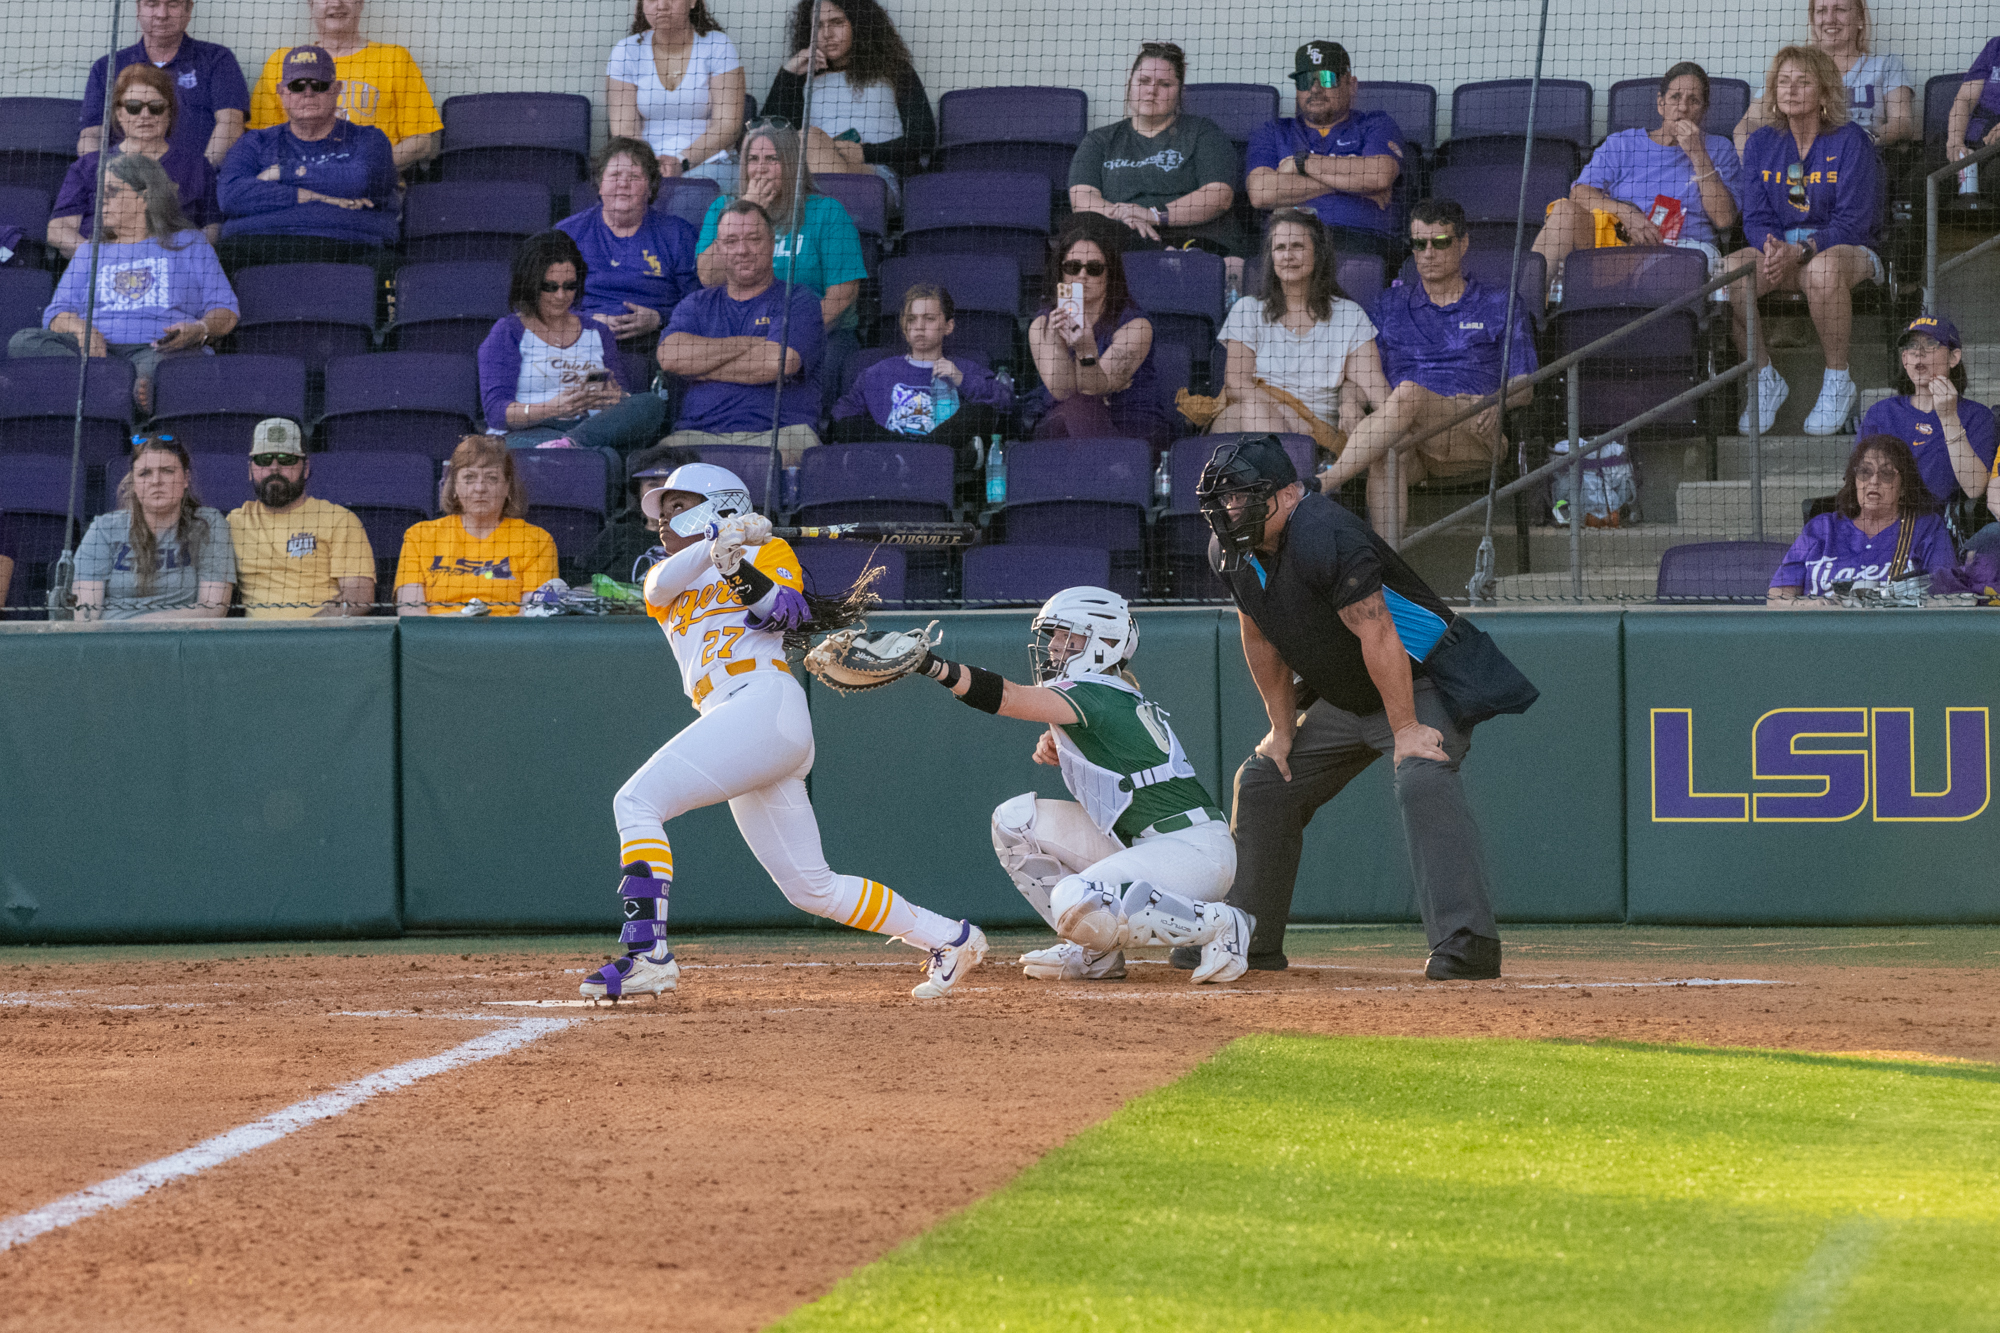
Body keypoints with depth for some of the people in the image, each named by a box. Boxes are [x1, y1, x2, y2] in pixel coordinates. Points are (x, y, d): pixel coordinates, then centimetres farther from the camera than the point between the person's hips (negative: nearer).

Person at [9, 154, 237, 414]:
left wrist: (200, 330, -13)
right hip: (101, 351, 2)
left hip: (156, 349, -2)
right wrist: (82, 330, -7)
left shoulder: (188, 244, 23)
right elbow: (56, 313, 19)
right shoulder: (90, 253, 32)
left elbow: (225, 311, 13)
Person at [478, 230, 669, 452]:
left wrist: (614, 398, -9)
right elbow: (495, 412, -2)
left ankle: (570, 442, -44)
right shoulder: (507, 332, 11)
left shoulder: (597, 333, 25)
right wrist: (552, 408, -21)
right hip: (528, 434, -6)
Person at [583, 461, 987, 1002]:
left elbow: (789, 612, -5)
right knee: (810, 887, 7)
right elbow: (664, 584, 3)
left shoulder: (767, 551, 14)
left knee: (637, 800, -20)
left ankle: (646, 952, -30)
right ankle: (949, 938, 15)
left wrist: (745, 572, -24)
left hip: (766, 702, -8)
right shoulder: (665, 578, 29)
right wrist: (718, 542, -15)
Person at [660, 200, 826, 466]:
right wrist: (750, 344, -1)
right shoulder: (697, 305, 23)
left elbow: (779, 363, -7)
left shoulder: (799, 301, 12)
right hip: (699, 434, 2)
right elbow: (670, 357, 1)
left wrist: (702, 370, 2)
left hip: (777, 434, -2)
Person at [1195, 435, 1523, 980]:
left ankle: (1465, 942, -41)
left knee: (1421, 777, -32)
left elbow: (1377, 635, -30)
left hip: (1420, 684, -9)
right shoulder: (1231, 552, -4)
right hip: (1340, 699, 9)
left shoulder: (1324, 536, -30)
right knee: (1264, 785, 11)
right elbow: (1261, 638, 10)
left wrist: (1405, 730, -29)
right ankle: (1246, 941, 24)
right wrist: (1282, 729, 9)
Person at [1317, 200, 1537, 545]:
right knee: (1385, 455, -37)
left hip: (1475, 438, -2)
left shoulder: (1500, 306, 19)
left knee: (1409, 392, -35)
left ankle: (1324, 483, -43)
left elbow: (1523, 386, 12)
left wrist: (1496, 403, -10)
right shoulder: (1390, 305, 26)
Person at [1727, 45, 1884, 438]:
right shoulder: (1762, 145, 10)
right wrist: (1772, 248, -20)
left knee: (1823, 269, -42)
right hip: (1779, 250, 4)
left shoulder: (1850, 142, -5)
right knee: (1730, 269, -29)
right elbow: (1756, 218, 5)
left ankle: (1838, 383, -22)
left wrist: (1799, 251, -27)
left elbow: (1852, 222, -12)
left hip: (1846, 250, -4)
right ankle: (1765, 379, -11)